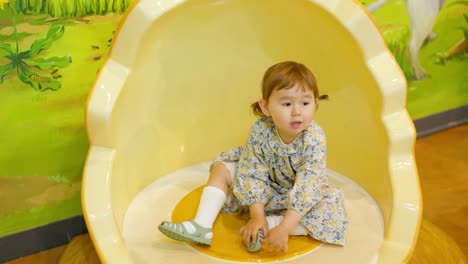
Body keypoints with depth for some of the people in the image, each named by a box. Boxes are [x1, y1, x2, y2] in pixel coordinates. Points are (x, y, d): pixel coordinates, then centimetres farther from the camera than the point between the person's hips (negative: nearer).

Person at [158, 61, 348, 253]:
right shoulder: (260, 131, -25)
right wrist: (257, 216, -27)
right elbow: (253, 174, -19)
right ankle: (202, 225, -17)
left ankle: (270, 224, -30)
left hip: (297, 194, -3)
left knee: (331, 208, -31)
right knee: (222, 168, -8)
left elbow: (306, 188, -35)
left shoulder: (315, 140, -33)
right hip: (266, 187, 3)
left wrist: (284, 228, -41)